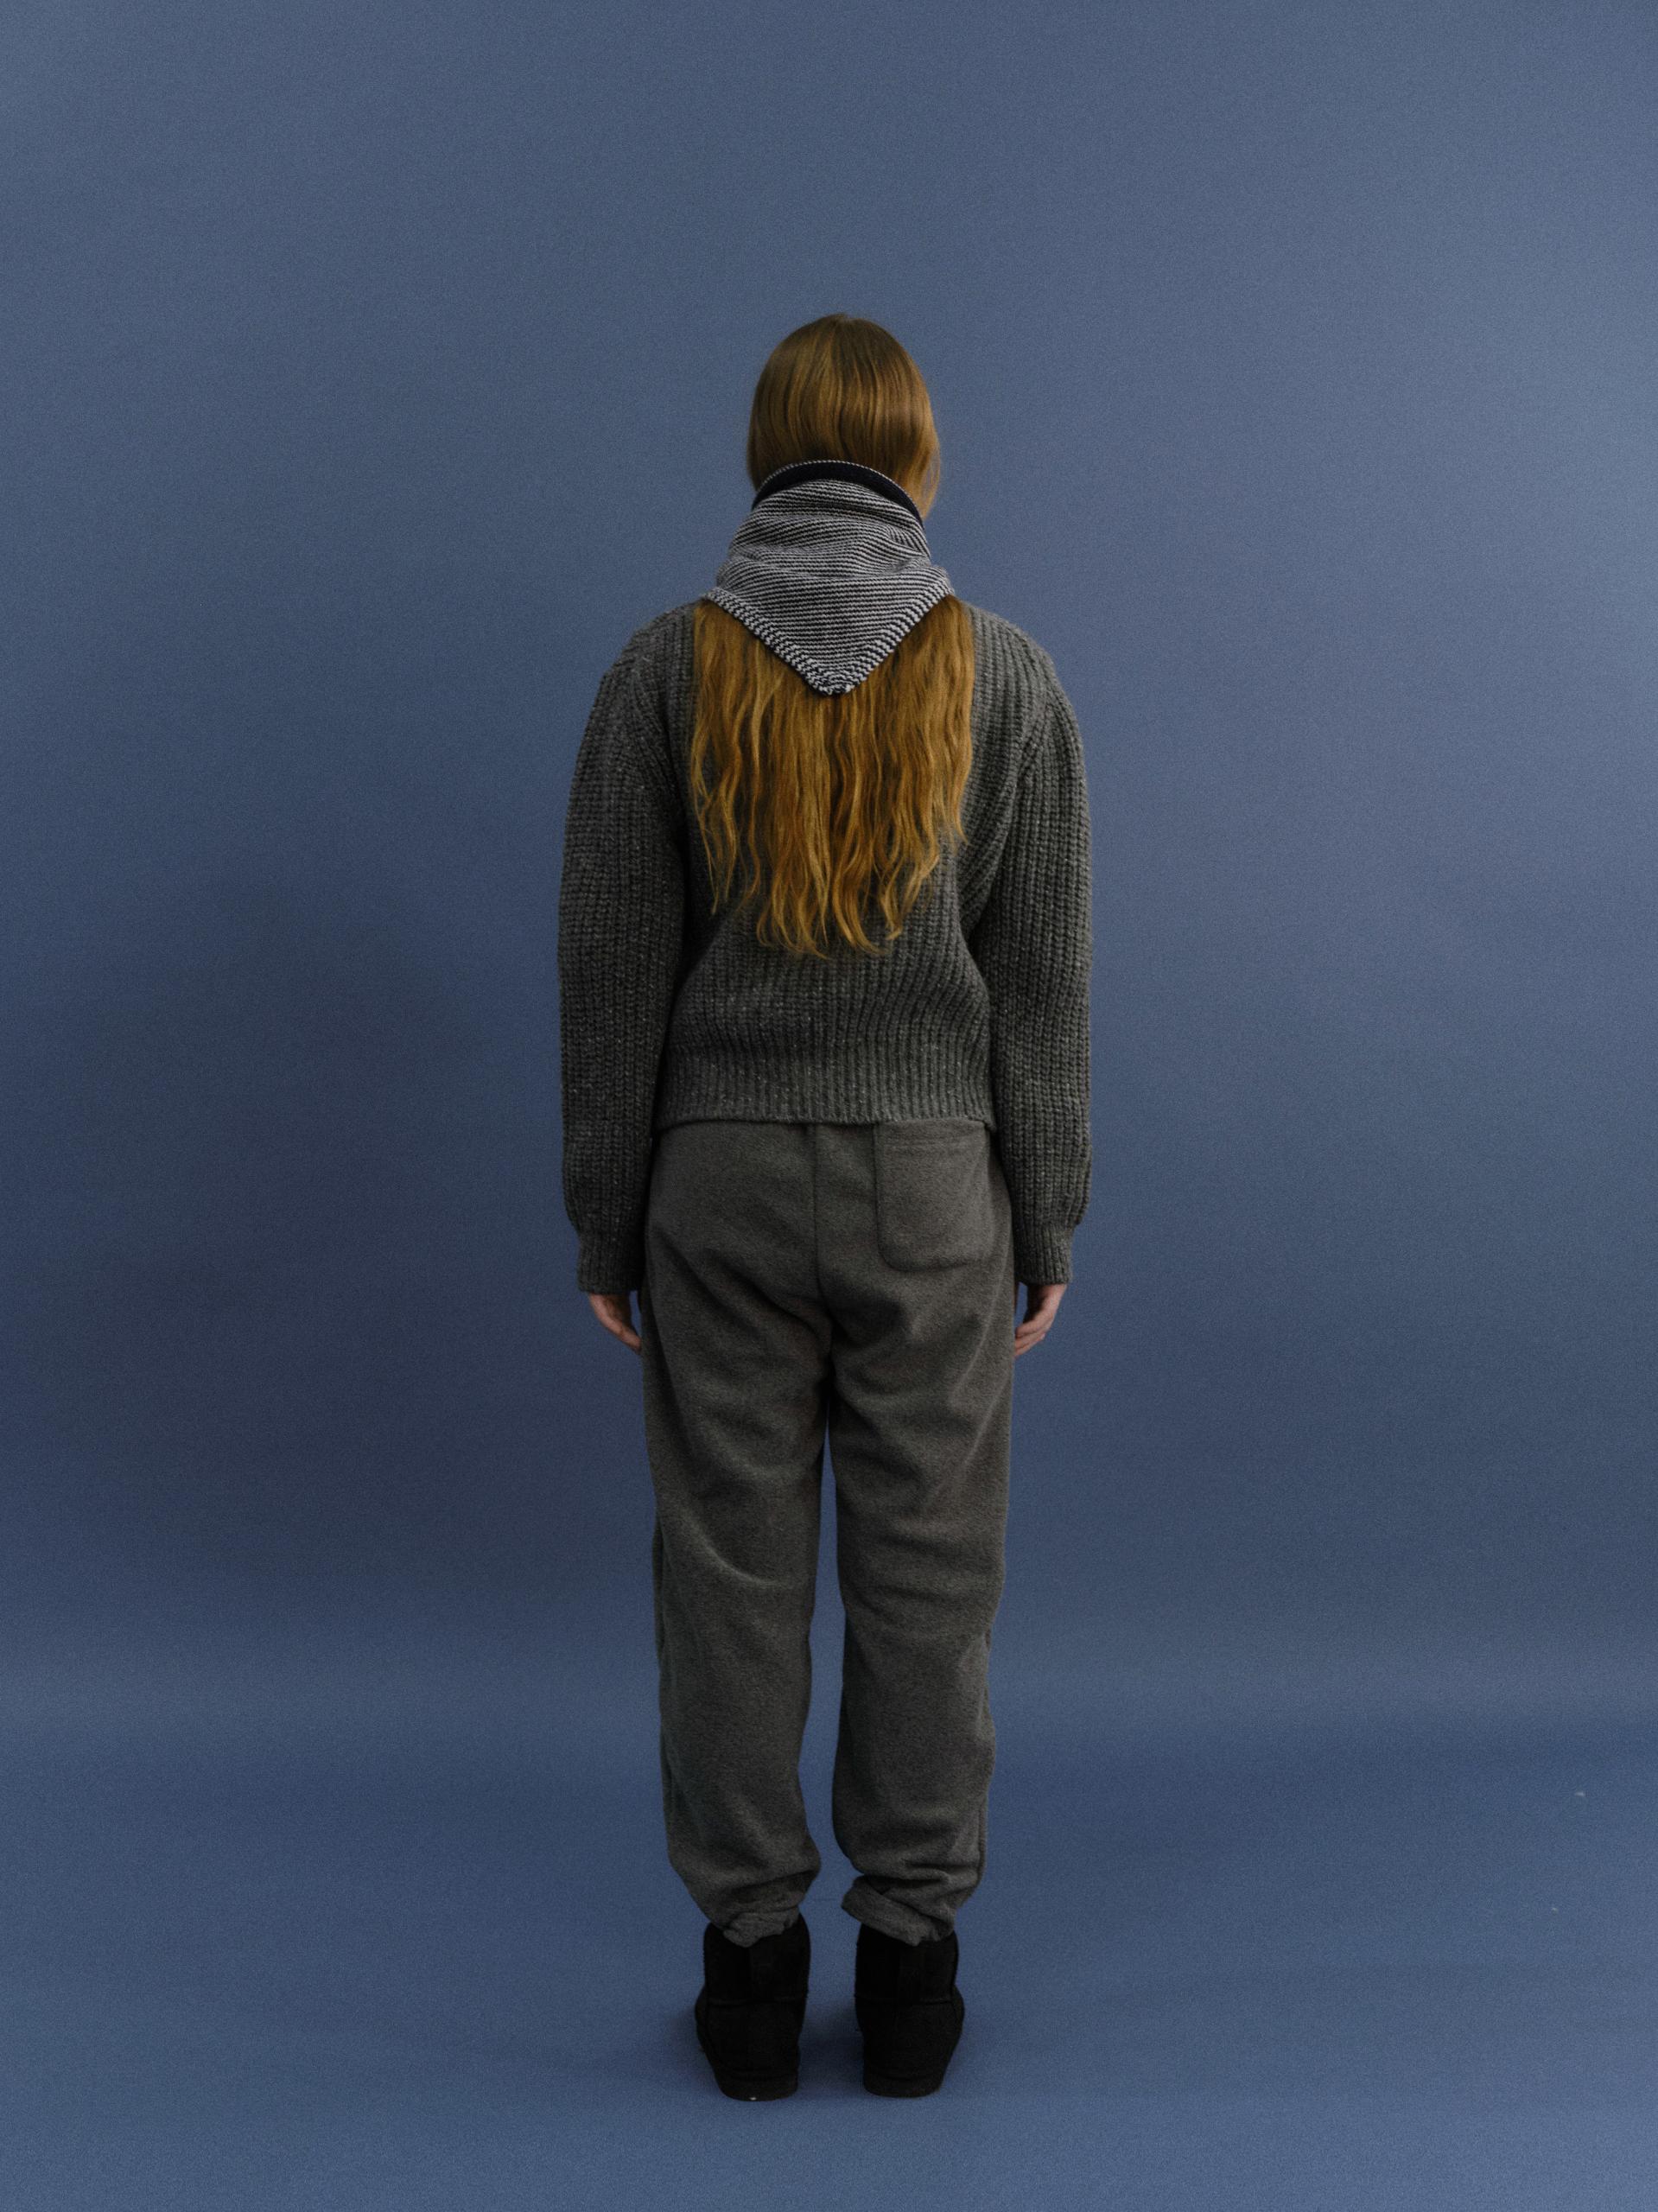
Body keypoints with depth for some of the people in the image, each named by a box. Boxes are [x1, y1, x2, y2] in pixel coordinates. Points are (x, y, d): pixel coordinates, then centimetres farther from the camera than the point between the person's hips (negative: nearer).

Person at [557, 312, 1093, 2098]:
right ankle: (912, 1958, 22)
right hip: (933, 1179, 0)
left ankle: (750, 1963, 21)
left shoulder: (667, 668, -4)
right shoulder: (1004, 675, -3)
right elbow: (1042, 977, -2)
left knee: (731, 1566, 10)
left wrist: (605, 1227, 4)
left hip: (722, 1177, 0)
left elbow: (611, 971, -4)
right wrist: (1047, 1224, 7)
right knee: (926, 1571, 10)